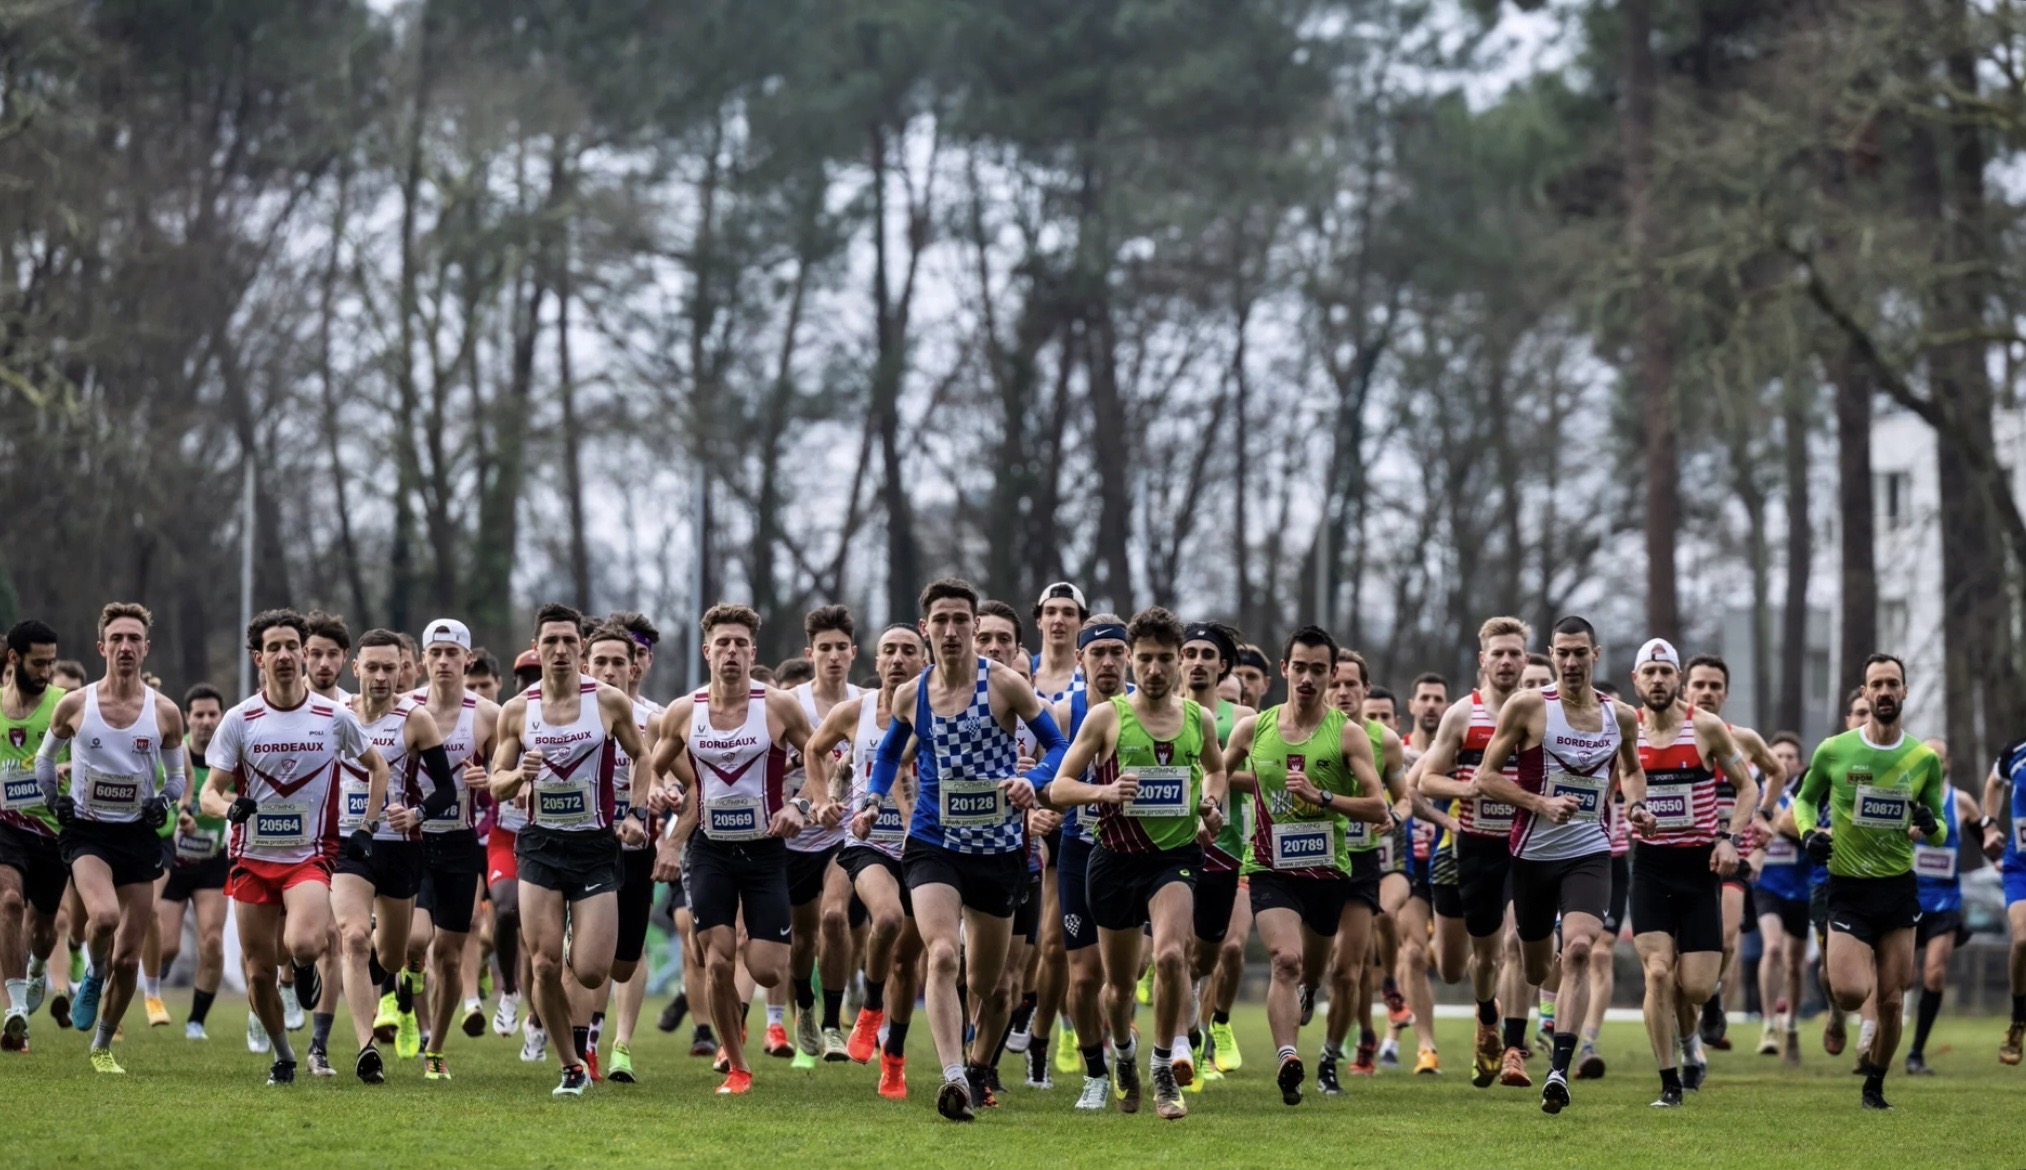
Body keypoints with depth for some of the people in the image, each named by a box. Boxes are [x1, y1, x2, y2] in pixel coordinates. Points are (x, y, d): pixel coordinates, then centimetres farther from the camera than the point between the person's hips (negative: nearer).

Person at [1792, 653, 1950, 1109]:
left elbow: (1941, 830, 9)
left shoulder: (1925, 758, 0)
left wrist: (1932, 827, -15)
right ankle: (1831, 958, 21)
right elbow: (1805, 798, 12)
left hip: (1900, 888, 2)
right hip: (1849, 888, -2)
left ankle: (1875, 1086, 25)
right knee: (1851, 995, -16)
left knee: (1890, 1001, 4)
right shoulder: (1834, 751, -5)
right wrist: (1808, 832, -9)